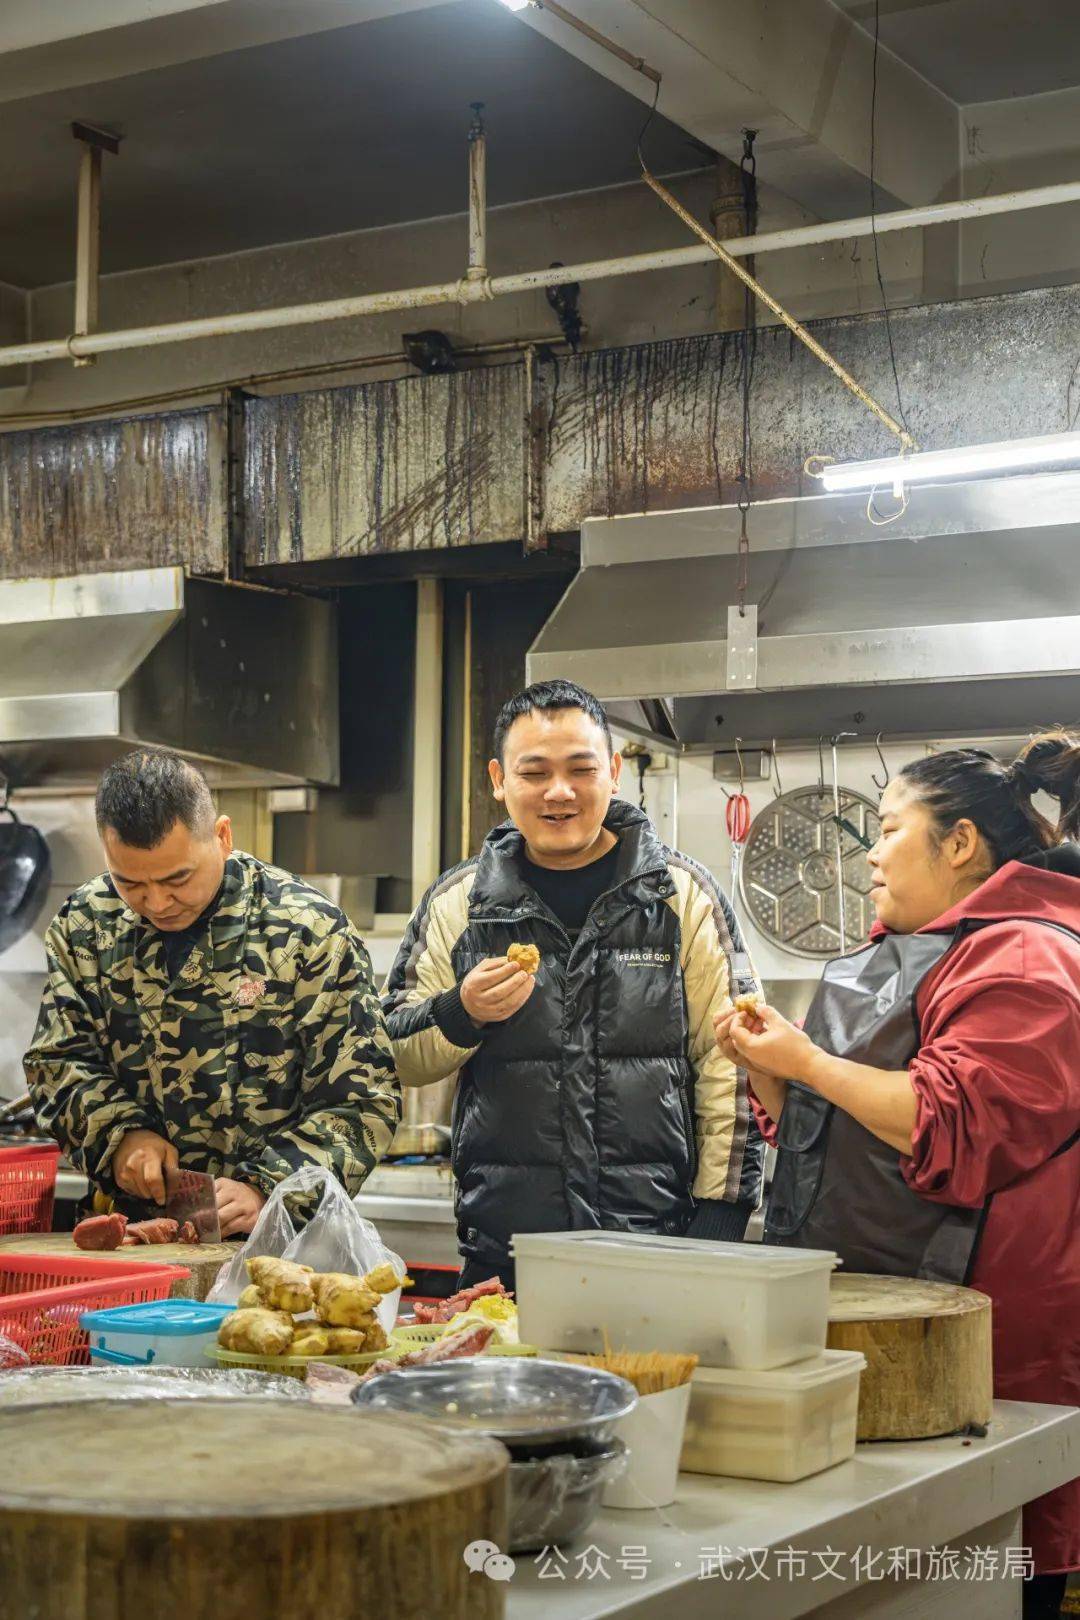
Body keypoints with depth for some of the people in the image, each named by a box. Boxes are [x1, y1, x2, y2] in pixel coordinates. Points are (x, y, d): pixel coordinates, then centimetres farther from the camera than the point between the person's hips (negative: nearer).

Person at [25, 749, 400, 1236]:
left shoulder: (309, 931, -6)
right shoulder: (84, 925, 6)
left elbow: (361, 1100, -5)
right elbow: (55, 1063, 12)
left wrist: (264, 1190, -17)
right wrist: (119, 1133, -7)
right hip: (125, 1229, 3)